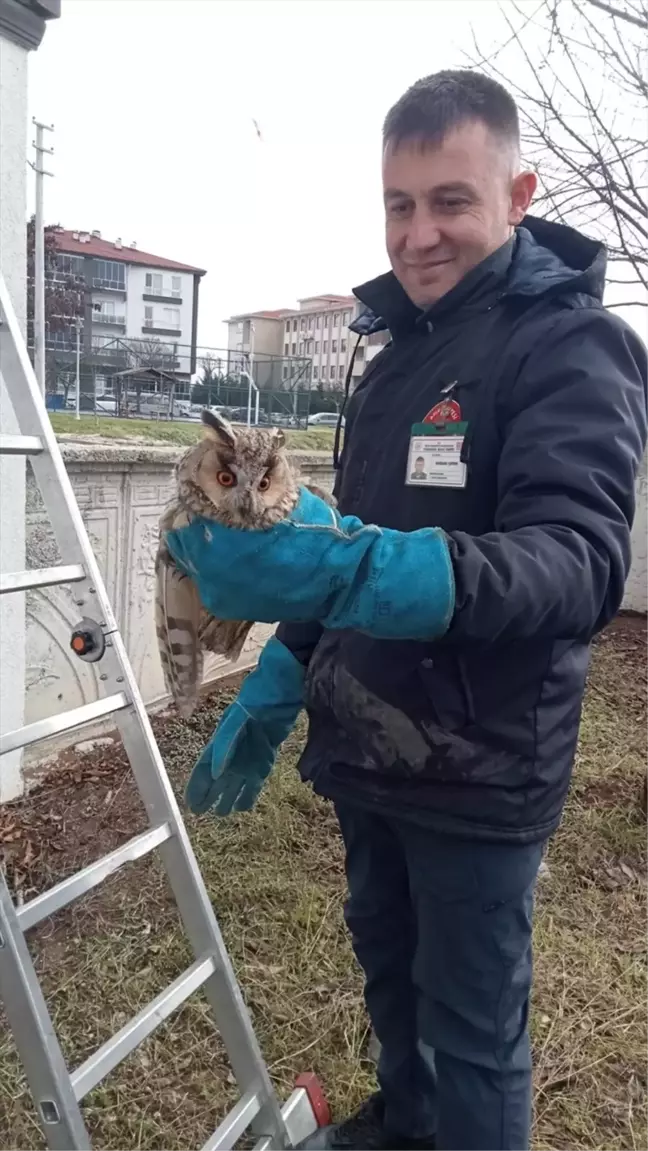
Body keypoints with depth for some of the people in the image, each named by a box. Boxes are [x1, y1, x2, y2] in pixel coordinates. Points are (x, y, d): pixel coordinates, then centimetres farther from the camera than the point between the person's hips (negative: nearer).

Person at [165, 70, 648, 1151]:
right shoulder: (398, 353, 10)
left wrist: (377, 573, -45)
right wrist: (278, 681, 8)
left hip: (477, 774, -7)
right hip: (368, 751, 8)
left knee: (472, 1033, 10)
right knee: (388, 970, 26)